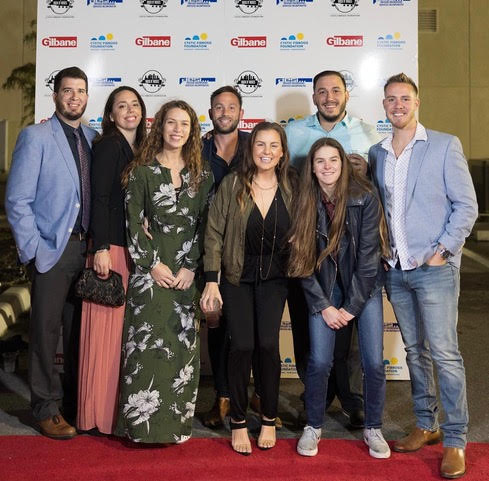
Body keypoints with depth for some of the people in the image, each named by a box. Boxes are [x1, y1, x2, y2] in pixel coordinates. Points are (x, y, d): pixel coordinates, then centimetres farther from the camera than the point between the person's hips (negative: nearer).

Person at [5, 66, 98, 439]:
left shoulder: (92, 139, 11)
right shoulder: (36, 137, -3)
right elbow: (17, 201, -7)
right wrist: (33, 250, -12)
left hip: (86, 249, 5)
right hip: (52, 251, -4)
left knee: (81, 330, 11)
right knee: (47, 330, 4)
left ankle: (78, 403, 25)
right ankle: (48, 408, 18)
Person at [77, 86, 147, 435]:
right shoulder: (108, 146, -5)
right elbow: (100, 199, -13)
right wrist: (101, 249, -19)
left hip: (134, 249, 7)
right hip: (111, 247, -7)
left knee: (125, 329, 12)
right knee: (106, 326, -3)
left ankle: (122, 405, 23)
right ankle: (98, 411, 9)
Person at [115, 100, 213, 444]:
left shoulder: (202, 173, 9)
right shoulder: (142, 171, 3)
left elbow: (204, 224, 5)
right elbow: (133, 222, 0)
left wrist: (191, 267, -4)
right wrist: (152, 264, -8)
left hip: (187, 272, 2)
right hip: (150, 270, -2)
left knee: (184, 347, 3)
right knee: (147, 345, -3)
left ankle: (177, 421, 16)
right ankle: (143, 421, 8)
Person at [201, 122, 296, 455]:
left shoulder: (289, 190, -2)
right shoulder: (233, 185, -8)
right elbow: (214, 234, -7)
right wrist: (211, 281, -10)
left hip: (274, 277, 1)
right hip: (237, 277, -1)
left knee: (268, 344, -7)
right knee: (242, 345, -4)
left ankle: (269, 419, 15)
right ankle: (239, 421, 16)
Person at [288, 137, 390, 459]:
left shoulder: (365, 197, -13)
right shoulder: (306, 203, -7)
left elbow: (368, 255, -12)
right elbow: (303, 260, -4)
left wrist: (351, 307, -11)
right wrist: (324, 306, -9)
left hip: (364, 286, -1)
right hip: (324, 287, 1)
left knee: (374, 362, -4)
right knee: (319, 362, -6)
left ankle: (373, 429, 19)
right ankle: (314, 426, 17)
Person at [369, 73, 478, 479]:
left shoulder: (445, 145, -2)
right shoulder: (376, 153, 11)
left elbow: (466, 205, -5)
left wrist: (442, 250, -11)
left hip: (435, 267, -5)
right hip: (395, 269, 5)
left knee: (444, 352, -4)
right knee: (415, 351, 13)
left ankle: (455, 440, 8)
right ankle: (426, 425, 26)